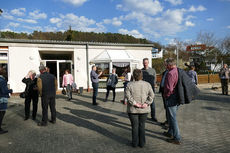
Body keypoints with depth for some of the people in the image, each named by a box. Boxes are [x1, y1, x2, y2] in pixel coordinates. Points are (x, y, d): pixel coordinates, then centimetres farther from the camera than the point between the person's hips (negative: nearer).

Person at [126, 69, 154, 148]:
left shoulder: (129, 85, -8)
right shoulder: (147, 84, -1)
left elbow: (128, 96, -16)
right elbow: (151, 95, -6)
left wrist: (135, 103, -14)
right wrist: (147, 103, -10)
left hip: (133, 109, -2)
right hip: (144, 109, 2)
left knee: (135, 126, 10)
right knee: (142, 126, 14)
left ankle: (135, 143, 21)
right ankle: (142, 143, 23)